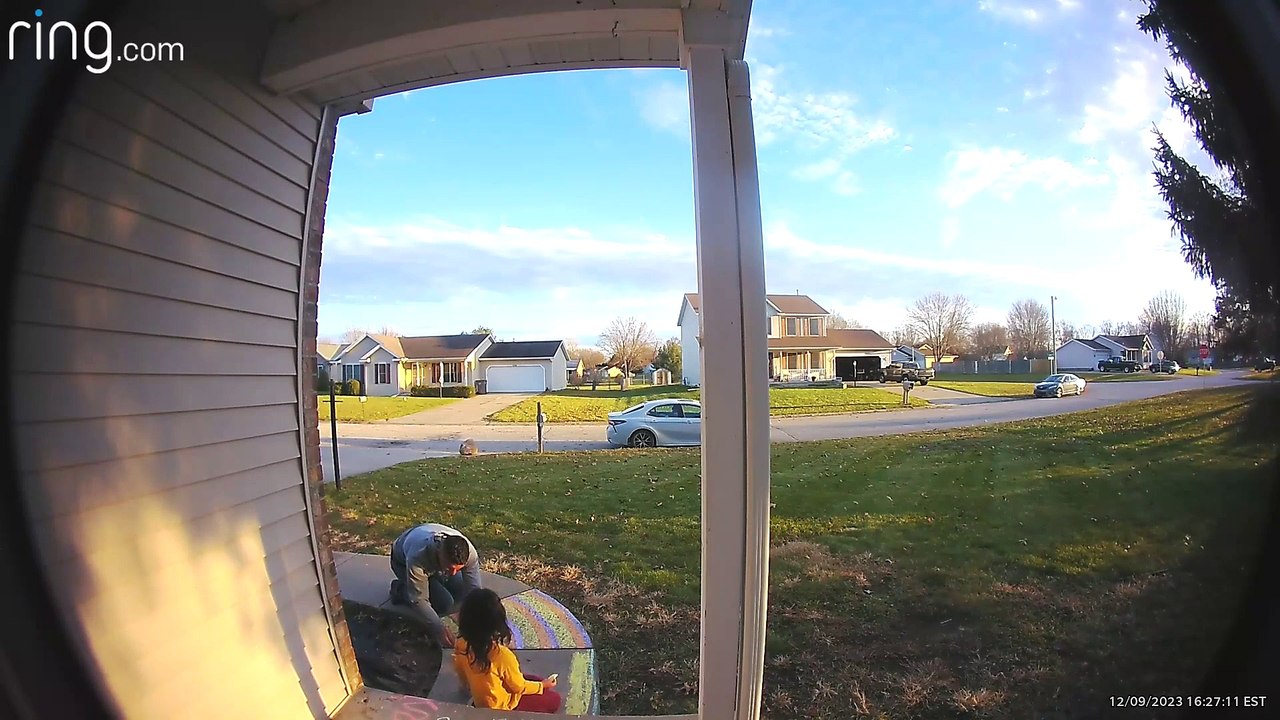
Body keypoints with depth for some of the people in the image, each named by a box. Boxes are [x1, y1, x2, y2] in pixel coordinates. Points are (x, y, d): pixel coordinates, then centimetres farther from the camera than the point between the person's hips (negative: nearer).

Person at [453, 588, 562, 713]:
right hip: (501, 707, -6)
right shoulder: (502, 655, -36)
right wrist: (542, 685, 2)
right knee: (554, 699, 7)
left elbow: (464, 680, 0)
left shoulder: (460, 645, -19)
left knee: (534, 679, 20)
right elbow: (519, 687, -17)